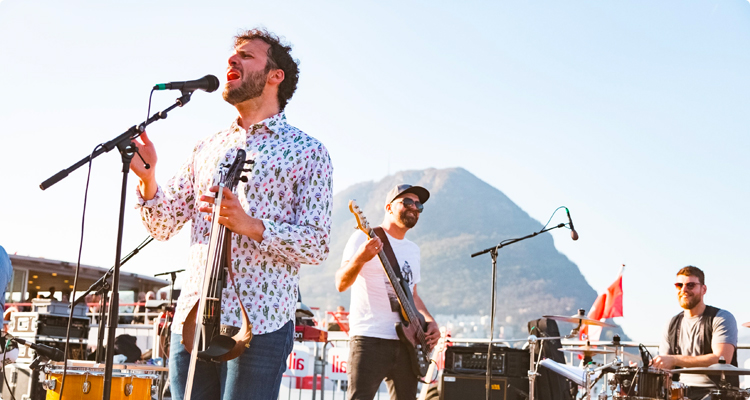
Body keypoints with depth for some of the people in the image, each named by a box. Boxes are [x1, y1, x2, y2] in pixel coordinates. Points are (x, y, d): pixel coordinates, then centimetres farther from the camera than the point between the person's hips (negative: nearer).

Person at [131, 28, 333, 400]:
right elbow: (163, 226, 13)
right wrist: (148, 178, -6)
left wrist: (250, 225, -20)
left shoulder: (307, 152, 1)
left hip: (258, 325, -4)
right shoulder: (206, 148, 16)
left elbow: (317, 244, -6)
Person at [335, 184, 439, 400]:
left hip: (406, 341, 7)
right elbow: (341, 284, -13)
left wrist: (430, 321, 10)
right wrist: (360, 258, -33)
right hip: (370, 339, -7)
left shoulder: (413, 250, 21)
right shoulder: (365, 238, -2)